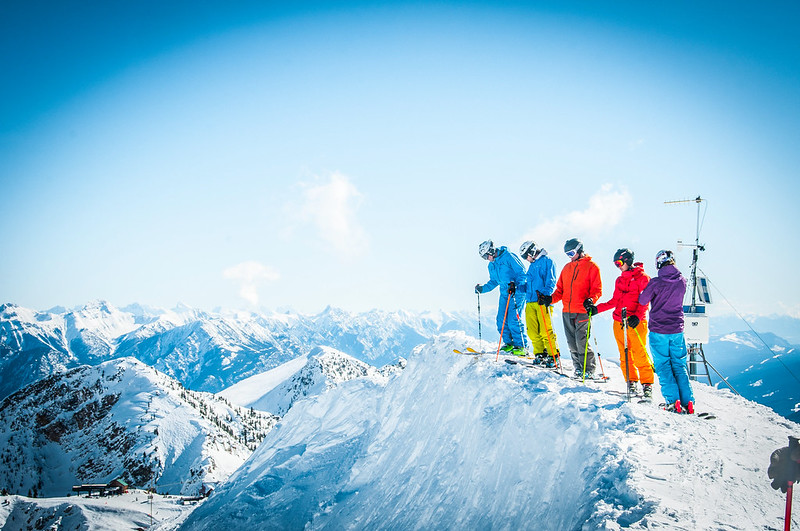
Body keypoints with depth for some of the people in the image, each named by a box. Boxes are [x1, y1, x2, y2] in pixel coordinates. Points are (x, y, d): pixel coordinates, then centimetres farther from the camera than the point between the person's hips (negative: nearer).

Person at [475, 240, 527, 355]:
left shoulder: (509, 257, -10)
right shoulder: (491, 266, 15)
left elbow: (522, 273, -12)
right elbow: (493, 282, 26)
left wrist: (514, 285, -24)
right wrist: (482, 288, 13)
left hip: (517, 292, -8)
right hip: (504, 294, 8)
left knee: (513, 319, -14)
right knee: (501, 320, 0)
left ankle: (521, 346, -7)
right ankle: (509, 343, 15)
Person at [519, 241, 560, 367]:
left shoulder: (547, 261, 0)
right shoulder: (532, 265, 25)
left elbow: (551, 281, -10)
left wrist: (545, 294, -23)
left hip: (543, 301, -8)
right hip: (531, 301, 8)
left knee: (546, 331, -9)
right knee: (532, 331, 3)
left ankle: (554, 356, -1)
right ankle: (540, 355, 13)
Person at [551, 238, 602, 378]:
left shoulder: (591, 267, 1)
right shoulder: (567, 268, 20)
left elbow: (597, 289, -4)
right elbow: (560, 289, 21)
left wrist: (591, 300, -23)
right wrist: (551, 298, 3)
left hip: (582, 311, -6)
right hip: (567, 311, 6)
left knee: (582, 342, -11)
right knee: (572, 343, 7)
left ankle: (589, 370, -1)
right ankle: (578, 368, 17)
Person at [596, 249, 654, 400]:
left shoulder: (642, 277, -1)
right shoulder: (620, 280, 19)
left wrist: (637, 316, -22)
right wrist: (597, 308, 13)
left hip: (635, 322, -6)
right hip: (619, 322, 6)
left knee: (640, 354, -9)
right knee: (625, 355, 4)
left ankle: (647, 384, -2)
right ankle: (631, 382, 13)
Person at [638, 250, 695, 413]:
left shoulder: (656, 283, -13)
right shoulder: (682, 282, -1)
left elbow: (642, 300, -5)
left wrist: (650, 287, 13)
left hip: (658, 330, -4)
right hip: (677, 330, 4)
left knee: (663, 366, 4)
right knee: (680, 366, 11)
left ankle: (673, 401, -5)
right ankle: (688, 402, 6)